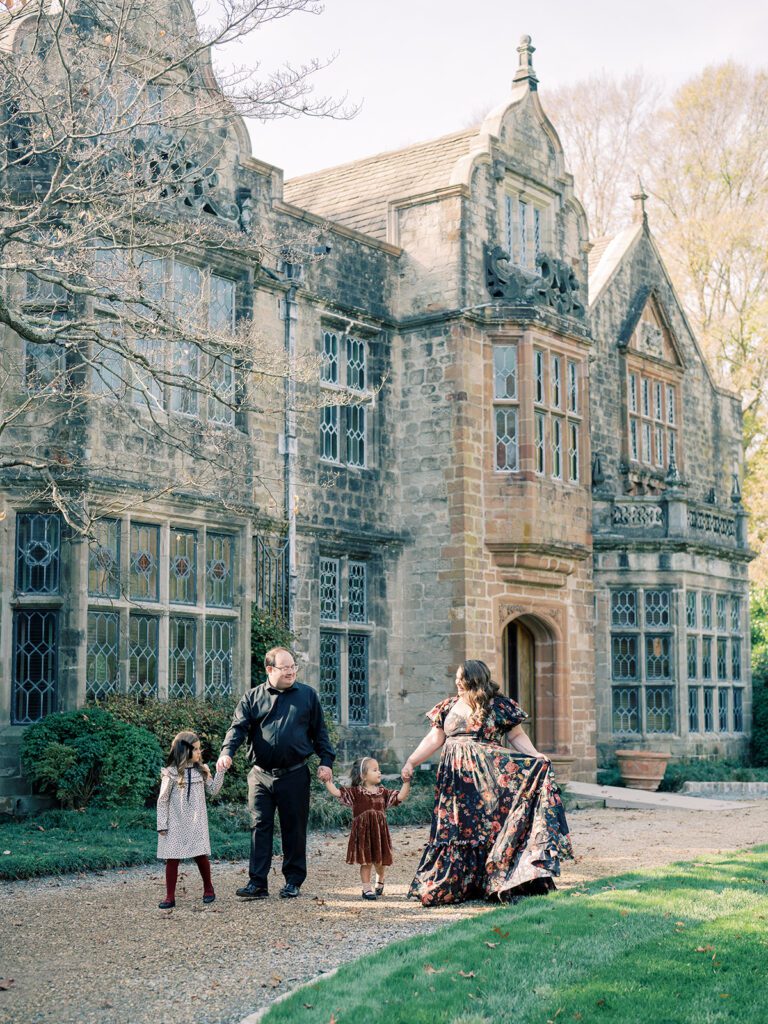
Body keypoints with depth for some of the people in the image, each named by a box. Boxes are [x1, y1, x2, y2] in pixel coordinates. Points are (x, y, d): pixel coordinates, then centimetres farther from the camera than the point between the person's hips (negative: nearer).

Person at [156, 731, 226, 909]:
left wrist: (220, 772, -2)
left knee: (201, 856, 2)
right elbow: (163, 800, -4)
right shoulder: (170, 773, -8)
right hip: (175, 824, -2)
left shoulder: (202, 770, 5)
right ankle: (170, 897, 7)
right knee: (172, 859, 0)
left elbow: (212, 791, 8)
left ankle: (208, 889, 23)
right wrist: (162, 825, -6)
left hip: (197, 823, 3)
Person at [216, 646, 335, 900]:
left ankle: (293, 881, 16)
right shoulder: (253, 698, 6)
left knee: (294, 829, 5)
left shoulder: (307, 695, 7)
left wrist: (326, 761, 3)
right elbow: (238, 727, -2)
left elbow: (319, 731, 11)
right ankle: (257, 883, 2)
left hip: (295, 775, 0)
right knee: (260, 827, 0)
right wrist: (227, 751, -20)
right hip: (260, 775, 0)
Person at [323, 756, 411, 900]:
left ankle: (380, 881, 40)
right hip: (363, 831, -3)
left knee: (380, 861, 11)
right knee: (366, 862, 0)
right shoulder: (355, 792, -4)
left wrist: (406, 783, -7)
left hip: (380, 830, 3)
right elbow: (336, 792, -10)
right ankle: (367, 888, 12)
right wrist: (327, 781, -19)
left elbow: (400, 797, 3)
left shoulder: (383, 792, 7)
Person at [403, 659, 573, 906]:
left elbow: (517, 736, 1)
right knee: (454, 830, 4)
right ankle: (453, 887, 12)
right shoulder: (448, 707, 10)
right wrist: (411, 761, 2)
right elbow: (434, 739, 10)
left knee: (488, 827, -6)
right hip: (455, 777, 4)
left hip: (488, 776, -3)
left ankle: (493, 885, 1)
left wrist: (536, 756, -14)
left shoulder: (498, 706, -1)